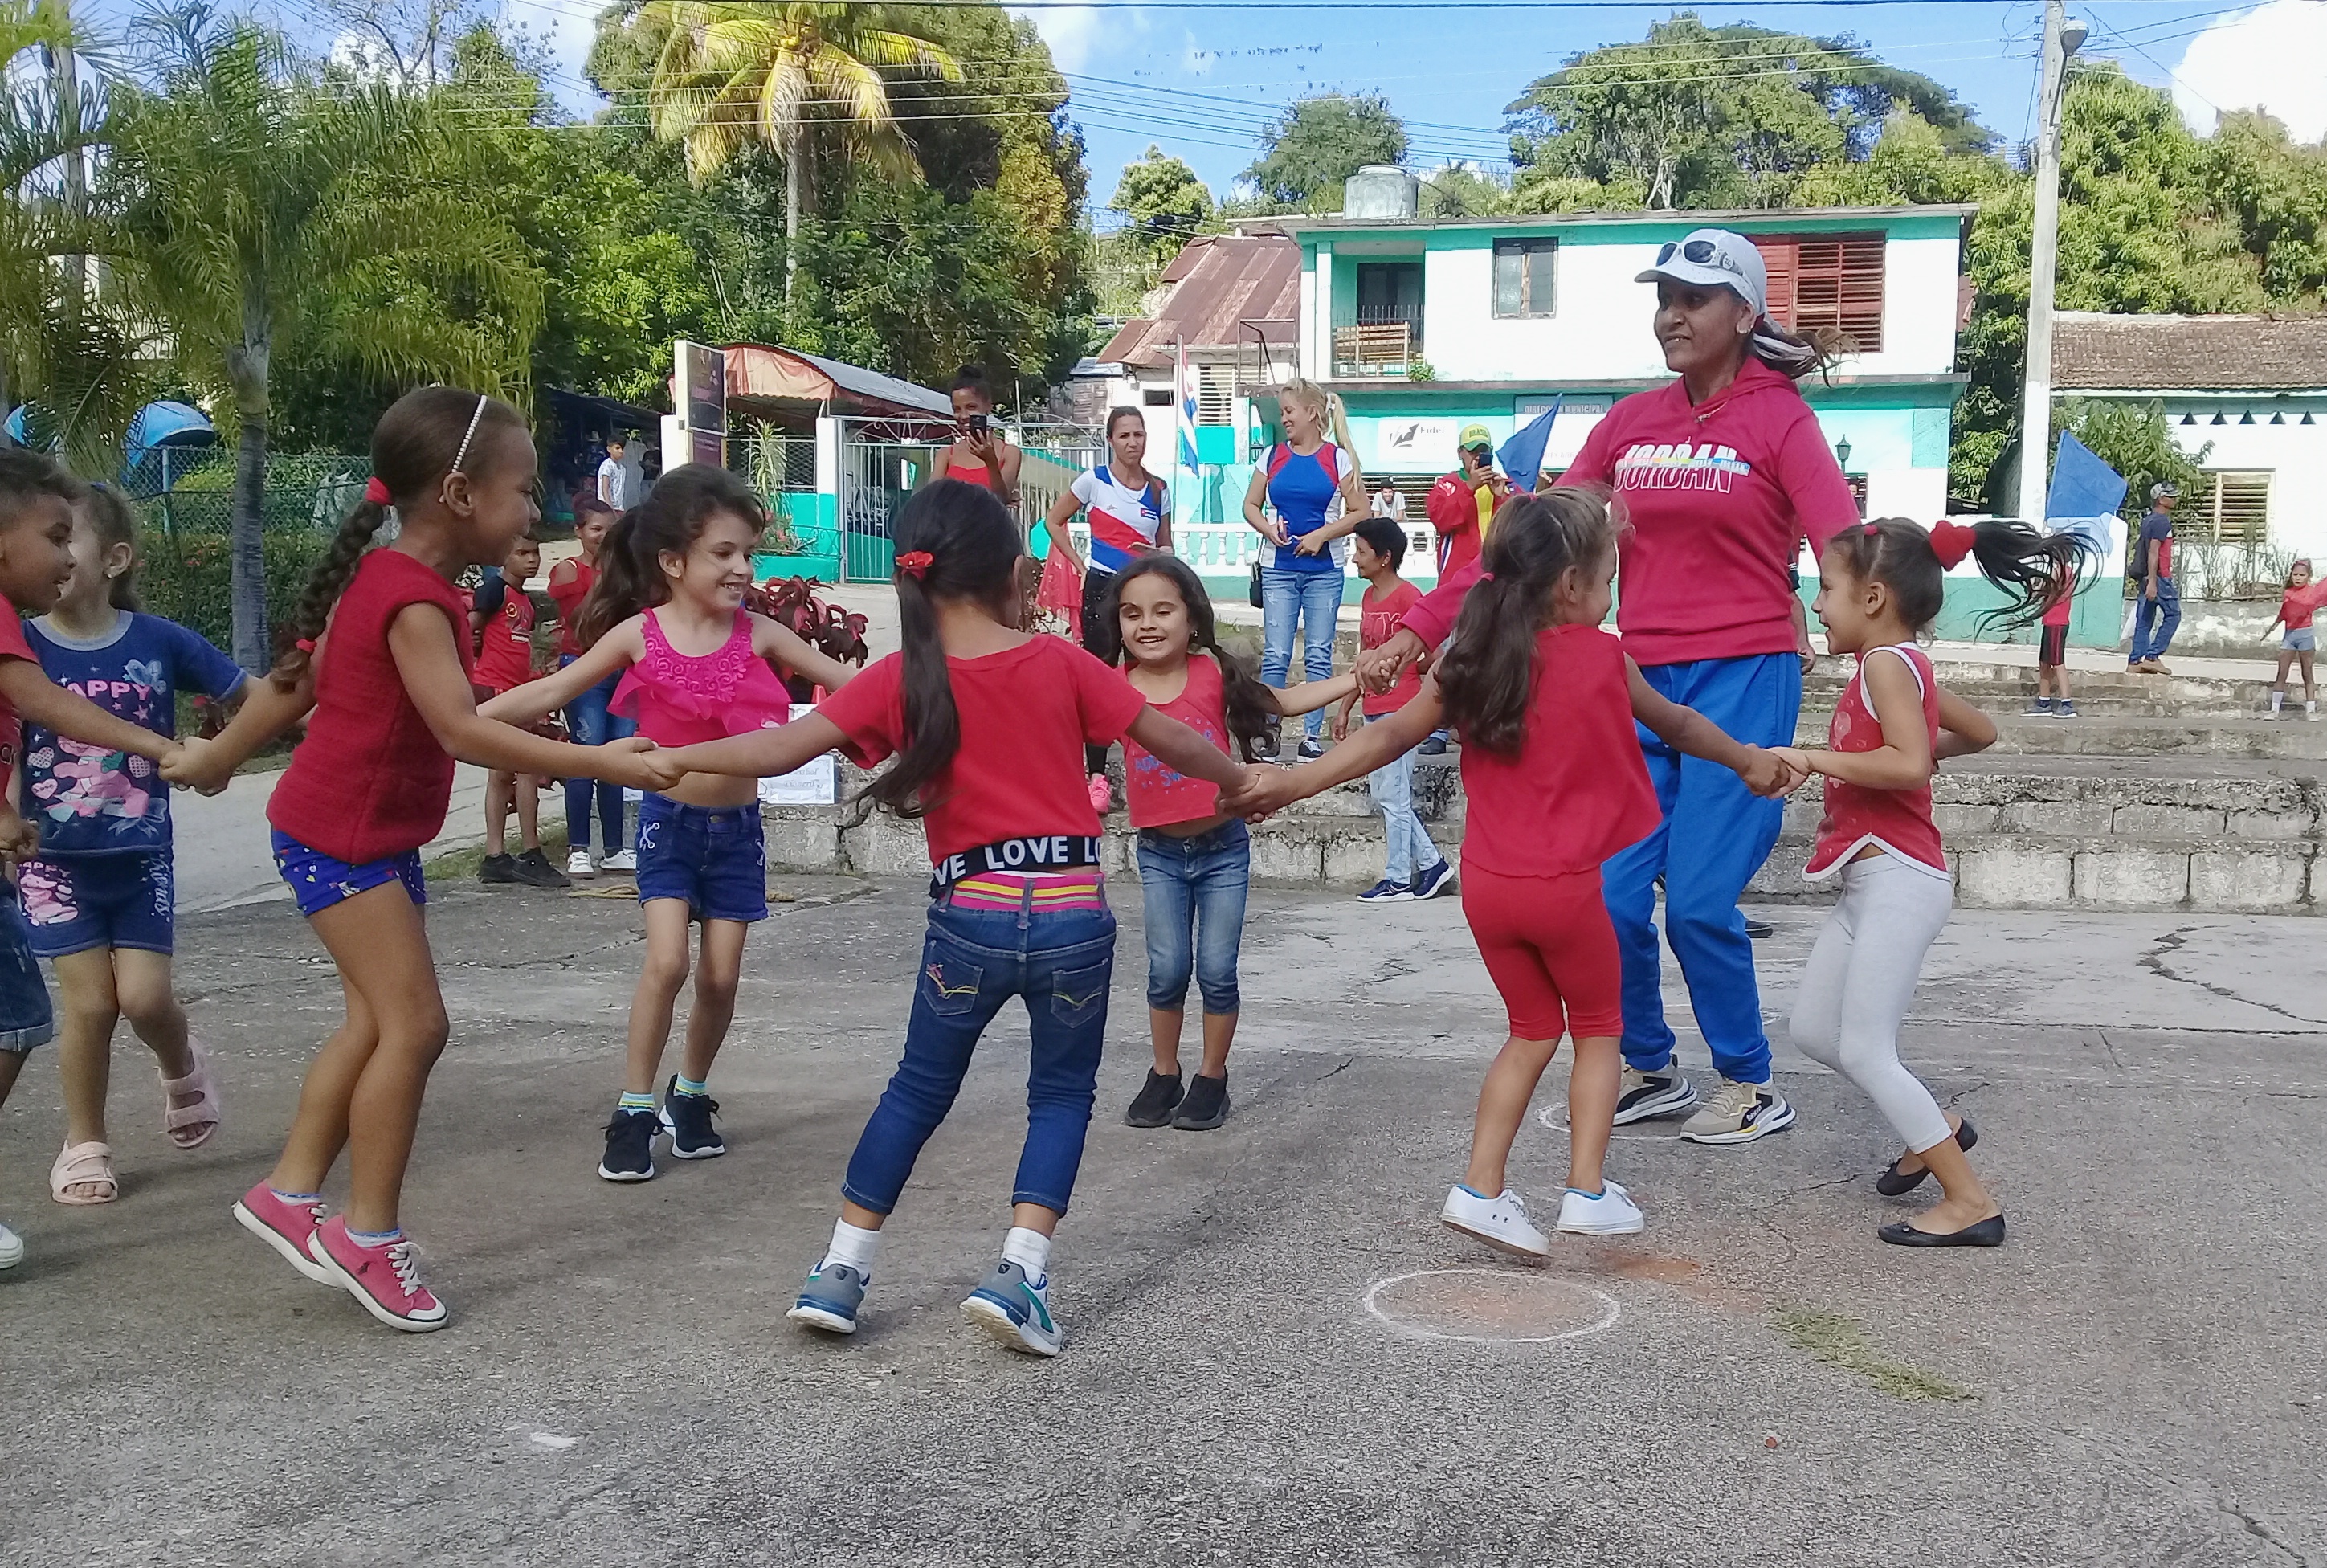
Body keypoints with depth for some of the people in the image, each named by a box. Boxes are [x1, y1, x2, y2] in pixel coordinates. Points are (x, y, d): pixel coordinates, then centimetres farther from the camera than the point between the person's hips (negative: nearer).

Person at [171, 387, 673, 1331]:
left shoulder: (385, 580, 8)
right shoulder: (416, 599, -23)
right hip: (340, 836, -10)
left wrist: (218, 755, 27)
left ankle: (289, 1195, 21)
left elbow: (298, 679, 17)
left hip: (375, 836, 10)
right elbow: (461, 732, -33)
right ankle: (367, 1234, 0)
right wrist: (596, 764, -35)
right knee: (414, 1024, -10)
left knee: (377, 1020, 12)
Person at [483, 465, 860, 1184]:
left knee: (721, 975, 4)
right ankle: (634, 1111, 1)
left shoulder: (757, 633, -4)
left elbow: (843, 680, -2)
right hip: (670, 820, -2)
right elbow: (550, 693, -2)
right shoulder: (640, 633, -6)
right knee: (667, 963, -14)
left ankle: (691, 1095, 27)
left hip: (738, 827, 2)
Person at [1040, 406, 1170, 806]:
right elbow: (1054, 521, 6)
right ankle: (1097, 776, -1)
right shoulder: (1094, 481, -2)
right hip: (1103, 589, -3)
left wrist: (1157, 554, -7)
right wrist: (1079, 563, -2)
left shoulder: (1159, 489, 7)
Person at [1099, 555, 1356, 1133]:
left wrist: (1355, 678, -1)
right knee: (1167, 971, 4)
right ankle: (1164, 1075, 24)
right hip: (1160, 854, 1)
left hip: (1223, 847, -1)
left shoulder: (1213, 672, -8)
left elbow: (1280, 702, 4)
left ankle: (1212, 1077, 22)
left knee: (1217, 972, 4)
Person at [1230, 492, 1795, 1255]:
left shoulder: (1468, 659, 3)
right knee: (1597, 1028, 19)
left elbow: (1388, 736, 2)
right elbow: (1676, 724, 11)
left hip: (1486, 884, 4)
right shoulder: (1603, 657, -5)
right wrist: (1747, 760, 28)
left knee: (1532, 1030, 21)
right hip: (1568, 884, -4)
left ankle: (1481, 1189, 14)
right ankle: (1587, 1191, 14)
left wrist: (1293, 782, 7)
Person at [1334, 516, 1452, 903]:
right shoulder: (1369, 598, 14)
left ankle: (1398, 880, 5)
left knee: (1392, 797, -3)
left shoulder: (1409, 597, -12)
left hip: (1400, 711, -9)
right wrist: (1345, 709, 20)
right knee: (1382, 795, 11)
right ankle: (1433, 865, 20)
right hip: (1374, 711, 9)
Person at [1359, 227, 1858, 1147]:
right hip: (1643, 682, 5)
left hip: (1743, 680, -4)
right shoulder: (1630, 423, 11)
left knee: (1700, 900, -8)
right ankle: (1649, 1072, 23)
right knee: (1609, 896, 0)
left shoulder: (1779, 419, -2)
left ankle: (1751, 1087, 15)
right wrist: (1416, 630, 1)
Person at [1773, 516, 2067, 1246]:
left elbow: (1908, 764, -29)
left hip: (1897, 879, -10)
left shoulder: (1887, 663, -14)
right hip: (1870, 878, 10)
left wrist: (1813, 758, -24)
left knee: (1863, 1051, -8)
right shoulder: (1901, 665, 15)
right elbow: (1981, 732, 27)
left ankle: (1969, 1201, -2)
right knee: (1813, 1031, 13)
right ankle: (1935, 1128, 25)